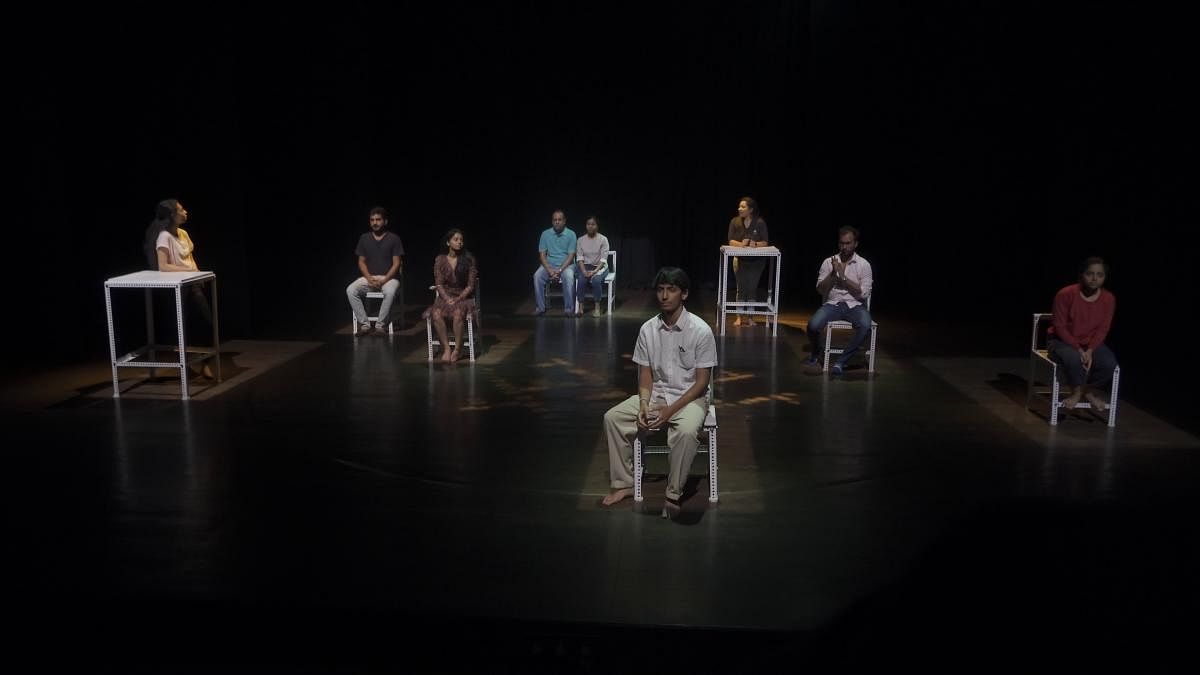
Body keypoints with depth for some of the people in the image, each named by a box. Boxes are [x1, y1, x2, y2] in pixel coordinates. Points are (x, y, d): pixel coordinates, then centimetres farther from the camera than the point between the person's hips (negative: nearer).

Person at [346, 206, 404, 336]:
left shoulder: (394, 239, 0)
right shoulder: (364, 238, 9)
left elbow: (396, 264, -4)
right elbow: (361, 262, 9)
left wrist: (384, 280, -16)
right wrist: (369, 278, -9)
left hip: (389, 277, -3)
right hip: (369, 277, 3)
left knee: (389, 292, -38)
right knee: (350, 290, -25)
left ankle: (380, 325, -24)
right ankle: (364, 324, -20)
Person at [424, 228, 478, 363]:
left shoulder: (468, 259, -1)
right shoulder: (440, 260, 4)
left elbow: (470, 286, -2)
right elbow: (439, 284, 2)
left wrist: (458, 299, -13)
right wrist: (447, 299, -13)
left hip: (464, 296, -2)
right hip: (445, 296, 2)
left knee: (457, 314, -35)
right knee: (436, 314, -30)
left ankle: (457, 350, -23)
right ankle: (446, 349, -23)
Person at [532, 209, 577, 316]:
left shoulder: (571, 234, -3)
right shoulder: (545, 234, 2)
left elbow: (571, 255, -8)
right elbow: (542, 254, -1)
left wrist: (560, 270, -21)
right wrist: (550, 270, -17)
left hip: (566, 264, -2)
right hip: (549, 264, 2)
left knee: (568, 276, -35)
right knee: (537, 276, -27)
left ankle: (568, 308, -27)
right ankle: (540, 307, -19)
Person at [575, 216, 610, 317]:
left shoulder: (603, 239, -4)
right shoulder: (581, 240, 5)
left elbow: (603, 259, -10)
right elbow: (579, 258, 0)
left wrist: (595, 271, -23)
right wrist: (584, 271, -18)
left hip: (600, 266, -2)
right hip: (585, 266, 2)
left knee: (596, 280, -35)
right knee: (582, 279, -31)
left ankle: (597, 307, -23)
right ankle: (580, 307, -23)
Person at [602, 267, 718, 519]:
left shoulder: (701, 330, -16)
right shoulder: (648, 329, -3)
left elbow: (702, 381, -13)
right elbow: (645, 374, 2)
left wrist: (671, 409, -22)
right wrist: (644, 405, -17)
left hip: (689, 397, -4)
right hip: (656, 394, 5)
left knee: (686, 431, -37)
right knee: (612, 418, -16)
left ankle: (673, 494, -19)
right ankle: (624, 483, -2)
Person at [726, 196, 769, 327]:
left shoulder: (760, 223, -8)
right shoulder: (735, 222, -5)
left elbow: (765, 242, -8)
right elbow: (731, 241, -7)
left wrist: (756, 244, -28)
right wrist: (741, 244, -27)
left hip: (756, 260, -1)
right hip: (740, 259, 1)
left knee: (752, 288, 1)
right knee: (741, 288, 1)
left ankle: (750, 318, 11)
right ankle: (739, 317, 7)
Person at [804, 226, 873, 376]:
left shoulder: (864, 264, 1)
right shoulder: (829, 262, 6)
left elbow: (864, 294, -7)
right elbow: (820, 290, 1)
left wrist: (843, 277, -13)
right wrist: (833, 273, -14)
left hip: (855, 306, -1)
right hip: (833, 304, 1)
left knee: (865, 327, -35)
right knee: (813, 325, -29)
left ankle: (841, 362, -21)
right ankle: (815, 355, 3)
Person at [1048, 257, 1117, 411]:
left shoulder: (1109, 299, -8)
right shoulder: (1065, 294, -20)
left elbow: (1102, 329, -4)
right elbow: (1060, 327, -16)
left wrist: (1090, 351, -21)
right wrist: (1078, 349, -24)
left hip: (1091, 343, 4)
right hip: (1062, 341, -4)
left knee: (1110, 364, -24)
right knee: (1074, 359, -37)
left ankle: (1085, 390, 6)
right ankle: (1077, 392, -6)